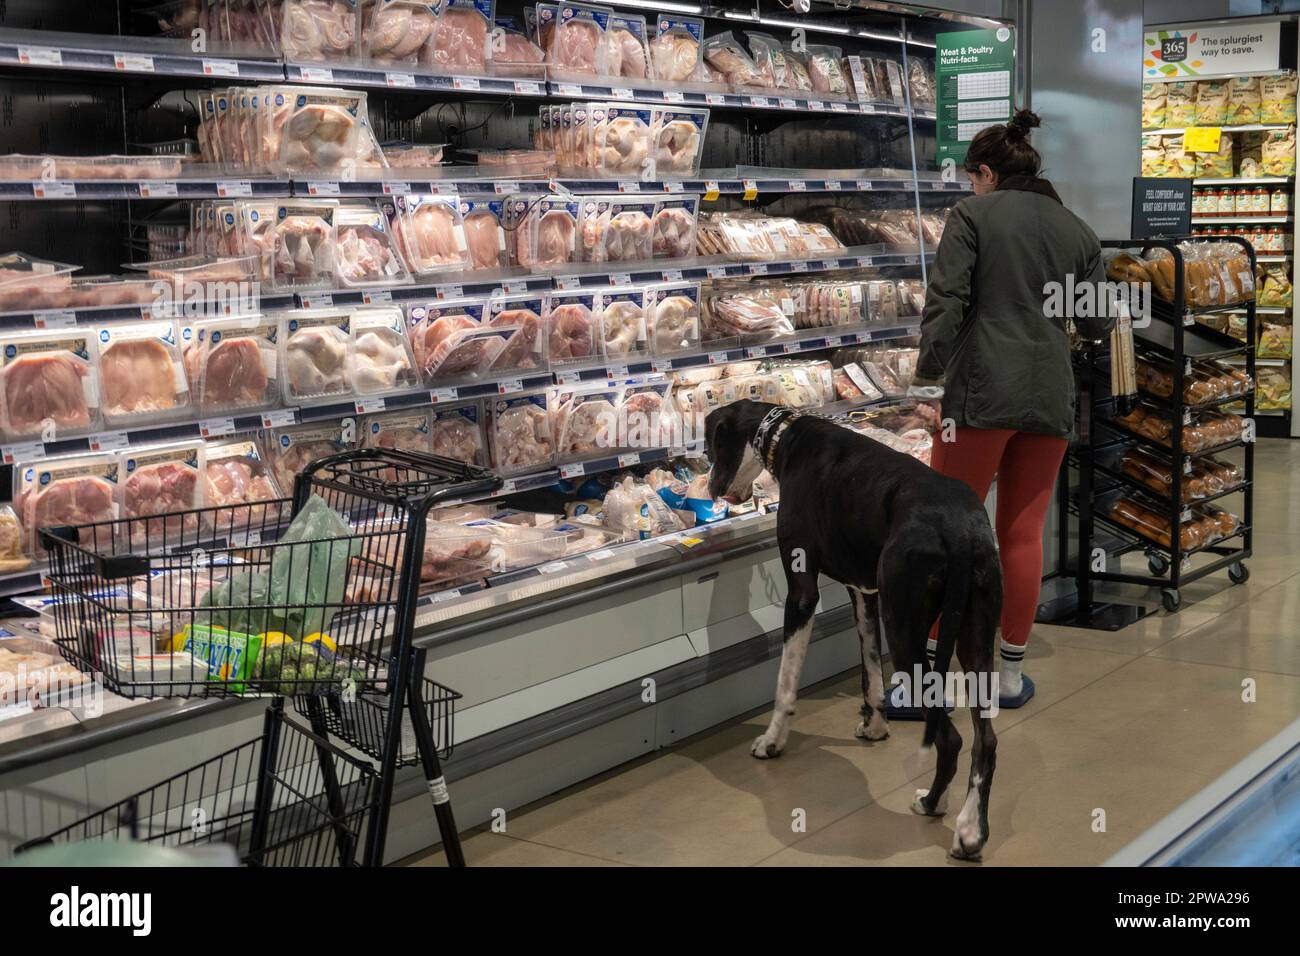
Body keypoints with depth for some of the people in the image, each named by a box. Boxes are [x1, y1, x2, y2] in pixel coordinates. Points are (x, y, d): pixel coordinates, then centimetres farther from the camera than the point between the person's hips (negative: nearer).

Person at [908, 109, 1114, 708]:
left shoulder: (973, 215, -1)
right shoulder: (1076, 230, 13)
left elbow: (945, 303, -10)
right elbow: (1096, 324, 15)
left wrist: (926, 384, -7)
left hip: (982, 393, -4)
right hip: (1051, 397, 4)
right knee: (1024, 534, 10)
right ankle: (1011, 675, 17)